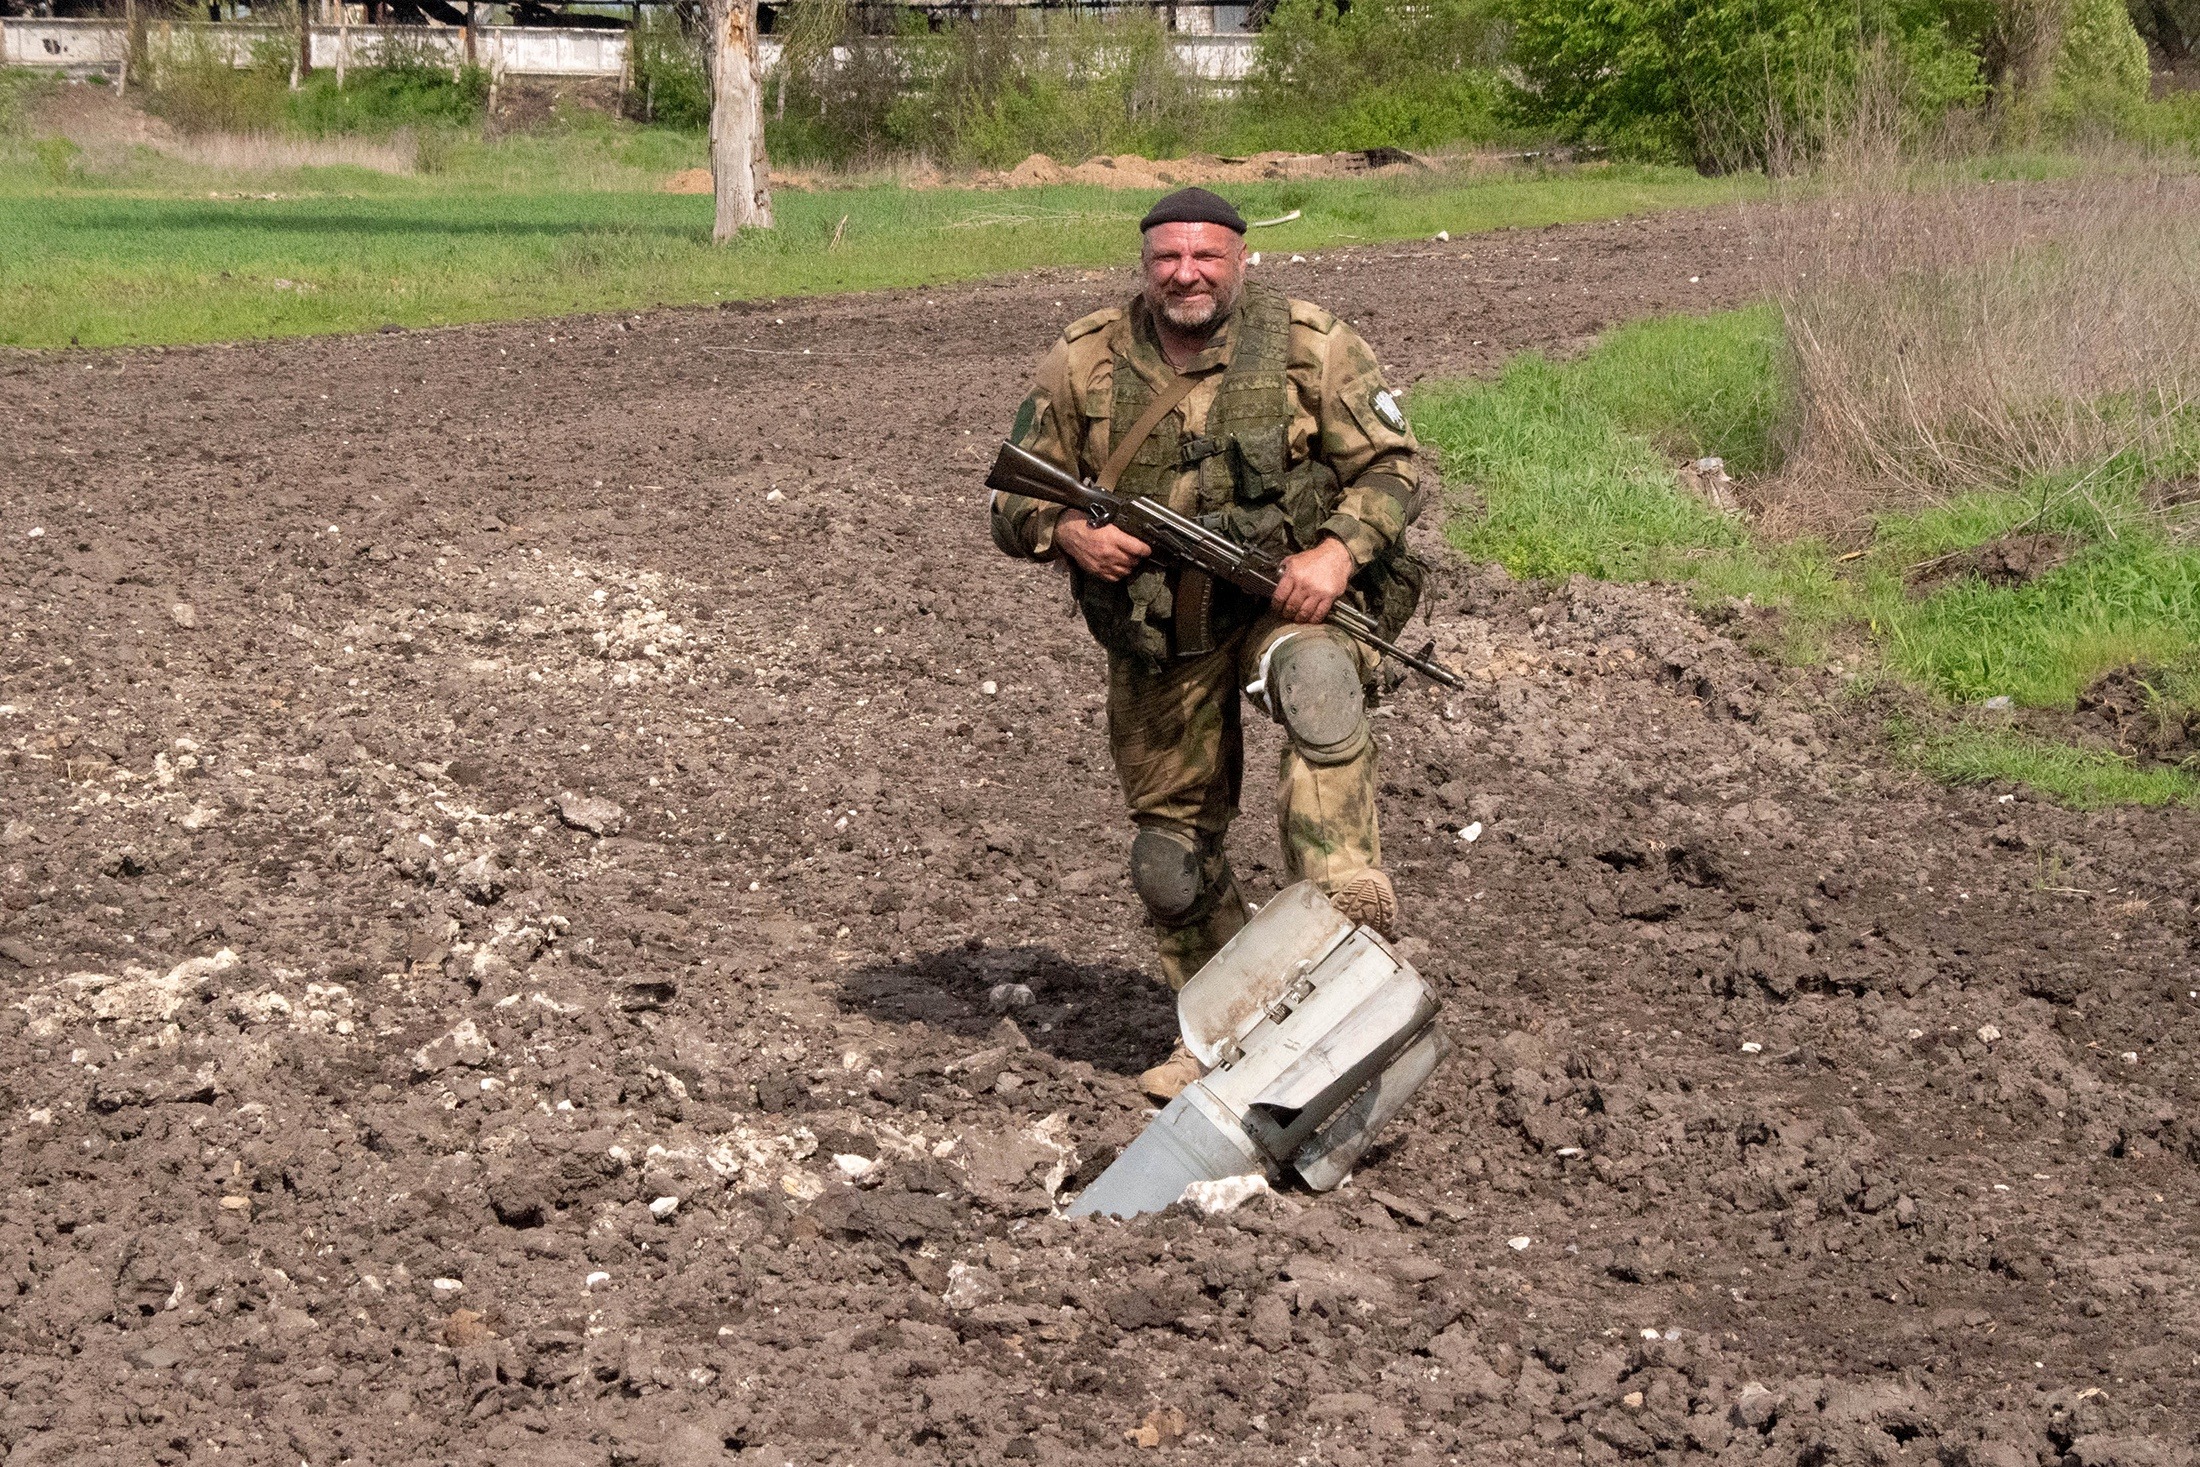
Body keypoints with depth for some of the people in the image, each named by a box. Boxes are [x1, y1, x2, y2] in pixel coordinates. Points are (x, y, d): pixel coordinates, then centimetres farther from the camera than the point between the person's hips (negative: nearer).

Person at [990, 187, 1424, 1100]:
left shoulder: (1312, 347, -5)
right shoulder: (1083, 364, 0)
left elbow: (1392, 466, -4)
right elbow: (1016, 498, 6)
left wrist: (1338, 551, -22)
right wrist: (1069, 534, -16)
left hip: (1289, 593, -3)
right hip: (1156, 633, 3)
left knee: (1313, 679, -39)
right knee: (1173, 840, 8)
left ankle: (1341, 890, -45)